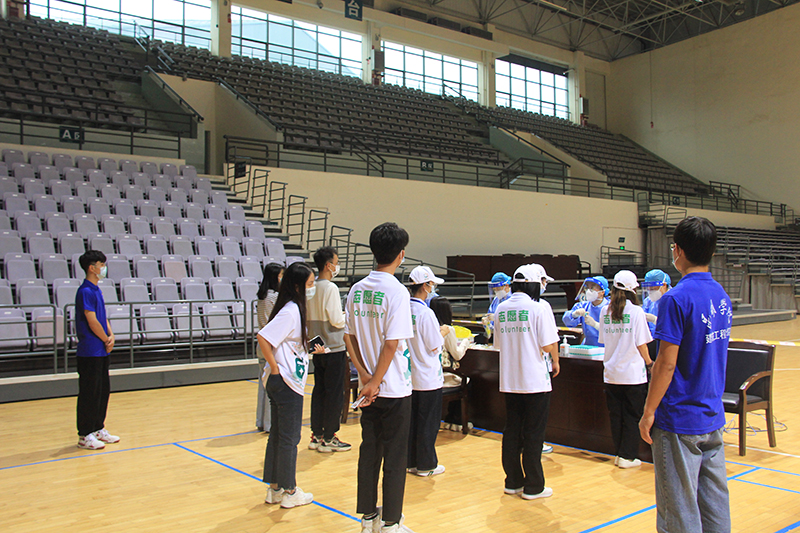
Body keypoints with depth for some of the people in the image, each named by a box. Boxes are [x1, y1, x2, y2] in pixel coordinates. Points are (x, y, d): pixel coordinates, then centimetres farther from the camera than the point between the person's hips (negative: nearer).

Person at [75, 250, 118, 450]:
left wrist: (111, 336, -1)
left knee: (103, 390, 14)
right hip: (90, 352, -9)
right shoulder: (86, 291, -15)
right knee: (90, 393, -2)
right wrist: (107, 340, -7)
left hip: (101, 351, 9)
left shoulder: (96, 290, 13)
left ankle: (98, 429, 25)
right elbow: (92, 321, -18)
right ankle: (84, 435, 6)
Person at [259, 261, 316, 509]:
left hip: (282, 384, 10)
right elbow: (263, 337, -27)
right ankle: (290, 491, 15)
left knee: (277, 435, 15)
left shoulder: (295, 309, 11)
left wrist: (310, 348, 12)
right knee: (289, 438, 3)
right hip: (287, 384, -10)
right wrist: (275, 368, -19)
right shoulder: (290, 311, -18)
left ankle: (274, 488, 26)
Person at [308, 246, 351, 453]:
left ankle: (316, 436, 20)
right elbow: (337, 320, -20)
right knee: (334, 393, 1)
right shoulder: (330, 288, -17)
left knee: (319, 390, 13)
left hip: (317, 348, 8)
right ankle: (329, 438, 8)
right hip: (333, 348, -8)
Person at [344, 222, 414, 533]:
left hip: (369, 387, 6)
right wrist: (376, 381, -11)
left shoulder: (357, 289, 4)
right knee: (395, 457, 6)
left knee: (369, 451, 15)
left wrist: (365, 376, 2)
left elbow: (348, 336, 5)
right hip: (395, 389, -6)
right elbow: (392, 343, -20)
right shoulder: (396, 291, -16)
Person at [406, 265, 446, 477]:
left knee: (410, 420, 15)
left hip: (409, 376, 7)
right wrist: (443, 333, 3)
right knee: (428, 423, 6)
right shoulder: (426, 313, -20)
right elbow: (435, 348, -16)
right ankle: (426, 465, 15)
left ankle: (410, 462, 25)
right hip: (428, 378, -7)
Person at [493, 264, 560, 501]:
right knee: (533, 435, 4)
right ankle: (533, 487, 12)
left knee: (512, 432, 13)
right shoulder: (539, 308, -12)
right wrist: (555, 361, 5)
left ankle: (513, 482, 23)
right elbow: (549, 345, -15)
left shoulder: (501, 308, 5)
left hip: (509, 381, 5)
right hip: (535, 381, -5)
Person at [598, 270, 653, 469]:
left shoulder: (605, 311, 2)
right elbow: (641, 344, -7)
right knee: (632, 416, 7)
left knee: (616, 415, 12)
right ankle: (627, 456, 11)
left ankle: (619, 454, 20)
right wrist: (649, 362, 9)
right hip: (633, 372, -4)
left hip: (611, 372, 4)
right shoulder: (636, 311, -10)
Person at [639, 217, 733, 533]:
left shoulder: (676, 299, -19)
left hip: (680, 419, -8)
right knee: (715, 500, 16)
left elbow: (666, 364, -19)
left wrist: (649, 411, -11)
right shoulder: (722, 296, 6)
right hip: (712, 416, 8)